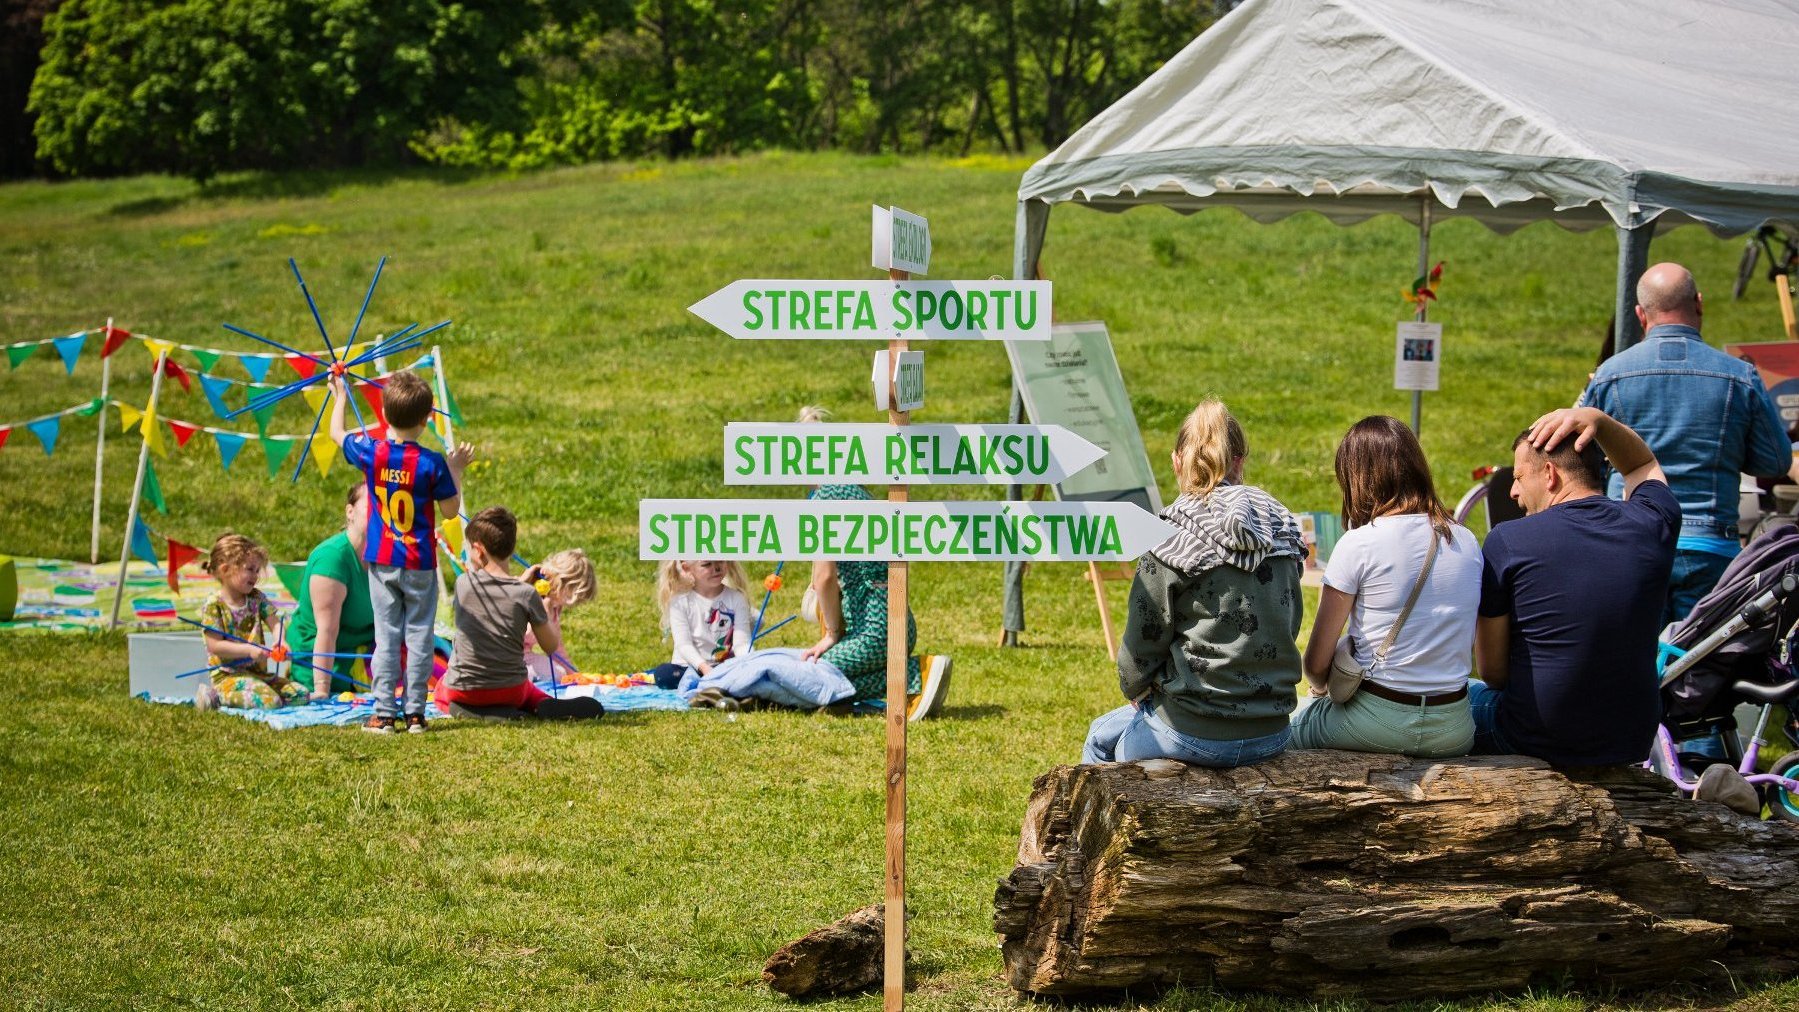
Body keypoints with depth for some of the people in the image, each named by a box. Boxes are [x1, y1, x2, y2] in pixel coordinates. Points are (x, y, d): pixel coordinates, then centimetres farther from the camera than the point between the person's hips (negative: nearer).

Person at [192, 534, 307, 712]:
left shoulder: (257, 598, 10)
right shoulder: (214, 605, -9)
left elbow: (275, 623, 2)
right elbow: (215, 646, -14)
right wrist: (249, 650, -24)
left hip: (258, 671, 8)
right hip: (227, 675, -8)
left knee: (300, 695, -4)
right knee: (269, 701, -30)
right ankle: (216, 697, -11)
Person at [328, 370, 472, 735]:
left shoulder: (371, 452, -7)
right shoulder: (433, 464, -13)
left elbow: (336, 432, 12)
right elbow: (451, 510, -4)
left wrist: (340, 396, 28)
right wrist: (456, 470, 7)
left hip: (381, 561, 2)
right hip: (420, 564, -2)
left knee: (386, 636, 5)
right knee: (419, 637, 5)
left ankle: (383, 714, 3)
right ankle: (415, 713, 6)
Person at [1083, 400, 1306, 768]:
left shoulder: (1172, 541, -14)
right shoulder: (1281, 532, 2)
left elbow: (1142, 644, -7)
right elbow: (1289, 628, 10)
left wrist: (1134, 689, 14)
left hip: (1194, 737, -6)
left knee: (1101, 738, 26)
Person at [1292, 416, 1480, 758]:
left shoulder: (1359, 544, -11)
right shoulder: (1467, 542, 4)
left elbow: (1316, 664, -6)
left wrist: (1321, 689, 16)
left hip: (1379, 724, -5)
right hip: (1454, 733, 5)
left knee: (1292, 727, 24)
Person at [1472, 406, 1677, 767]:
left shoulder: (1507, 541, -13)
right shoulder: (1652, 524, -4)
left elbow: (1492, 670, -7)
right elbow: (1644, 464, 23)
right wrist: (1599, 420, 6)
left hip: (1535, 741, -5)